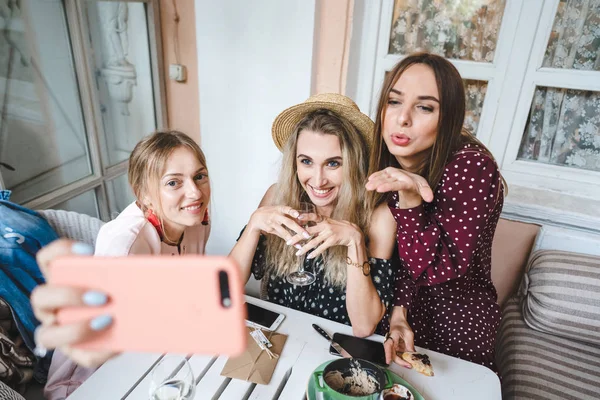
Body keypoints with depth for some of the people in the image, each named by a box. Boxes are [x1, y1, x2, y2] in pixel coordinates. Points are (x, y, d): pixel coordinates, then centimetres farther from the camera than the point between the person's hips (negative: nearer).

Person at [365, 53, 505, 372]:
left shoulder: (470, 167, -27)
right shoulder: (387, 162, -9)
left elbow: (439, 268, -26)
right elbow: (404, 258, -4)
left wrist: (410, 200, -39)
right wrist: (399, 313, -17)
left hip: (458, 330, -4)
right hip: (408, 310, 5)